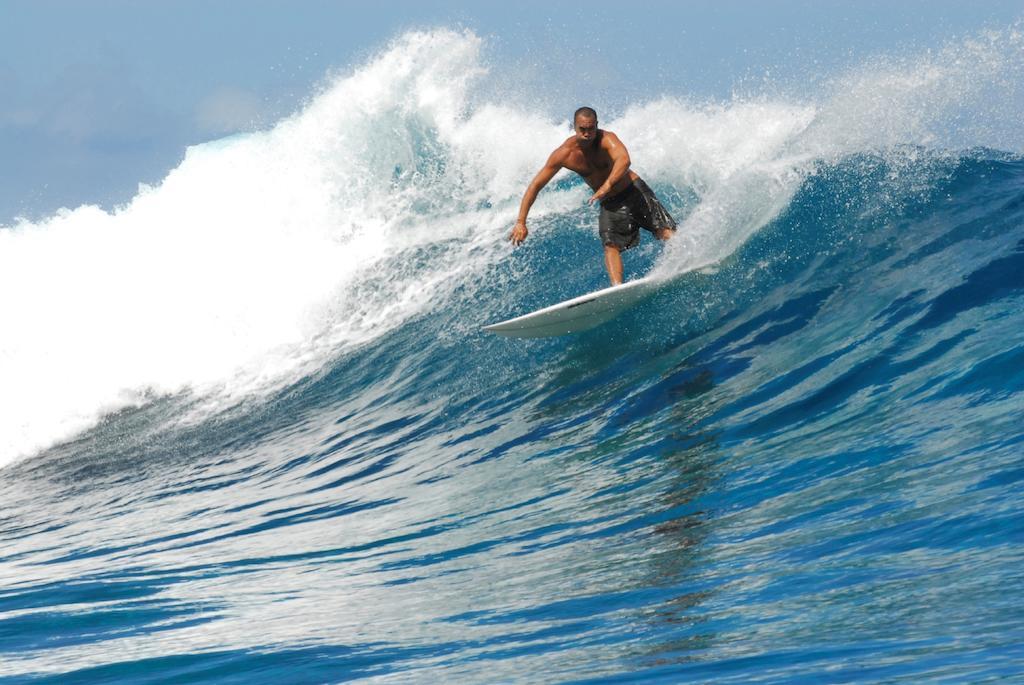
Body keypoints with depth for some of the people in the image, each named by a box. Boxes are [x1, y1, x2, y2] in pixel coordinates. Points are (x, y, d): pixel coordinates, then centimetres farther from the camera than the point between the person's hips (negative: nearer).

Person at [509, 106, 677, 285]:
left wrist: (606, 186, -62)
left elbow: (624, 160, -47)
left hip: (634, 189, -2)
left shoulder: (606, 139, -26)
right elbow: (535, 186, -12)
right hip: (610, 203, 2)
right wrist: (521, 222, -19)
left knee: (664, 231, -11)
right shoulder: (564, 153, -16)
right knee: (611, 245, -18)